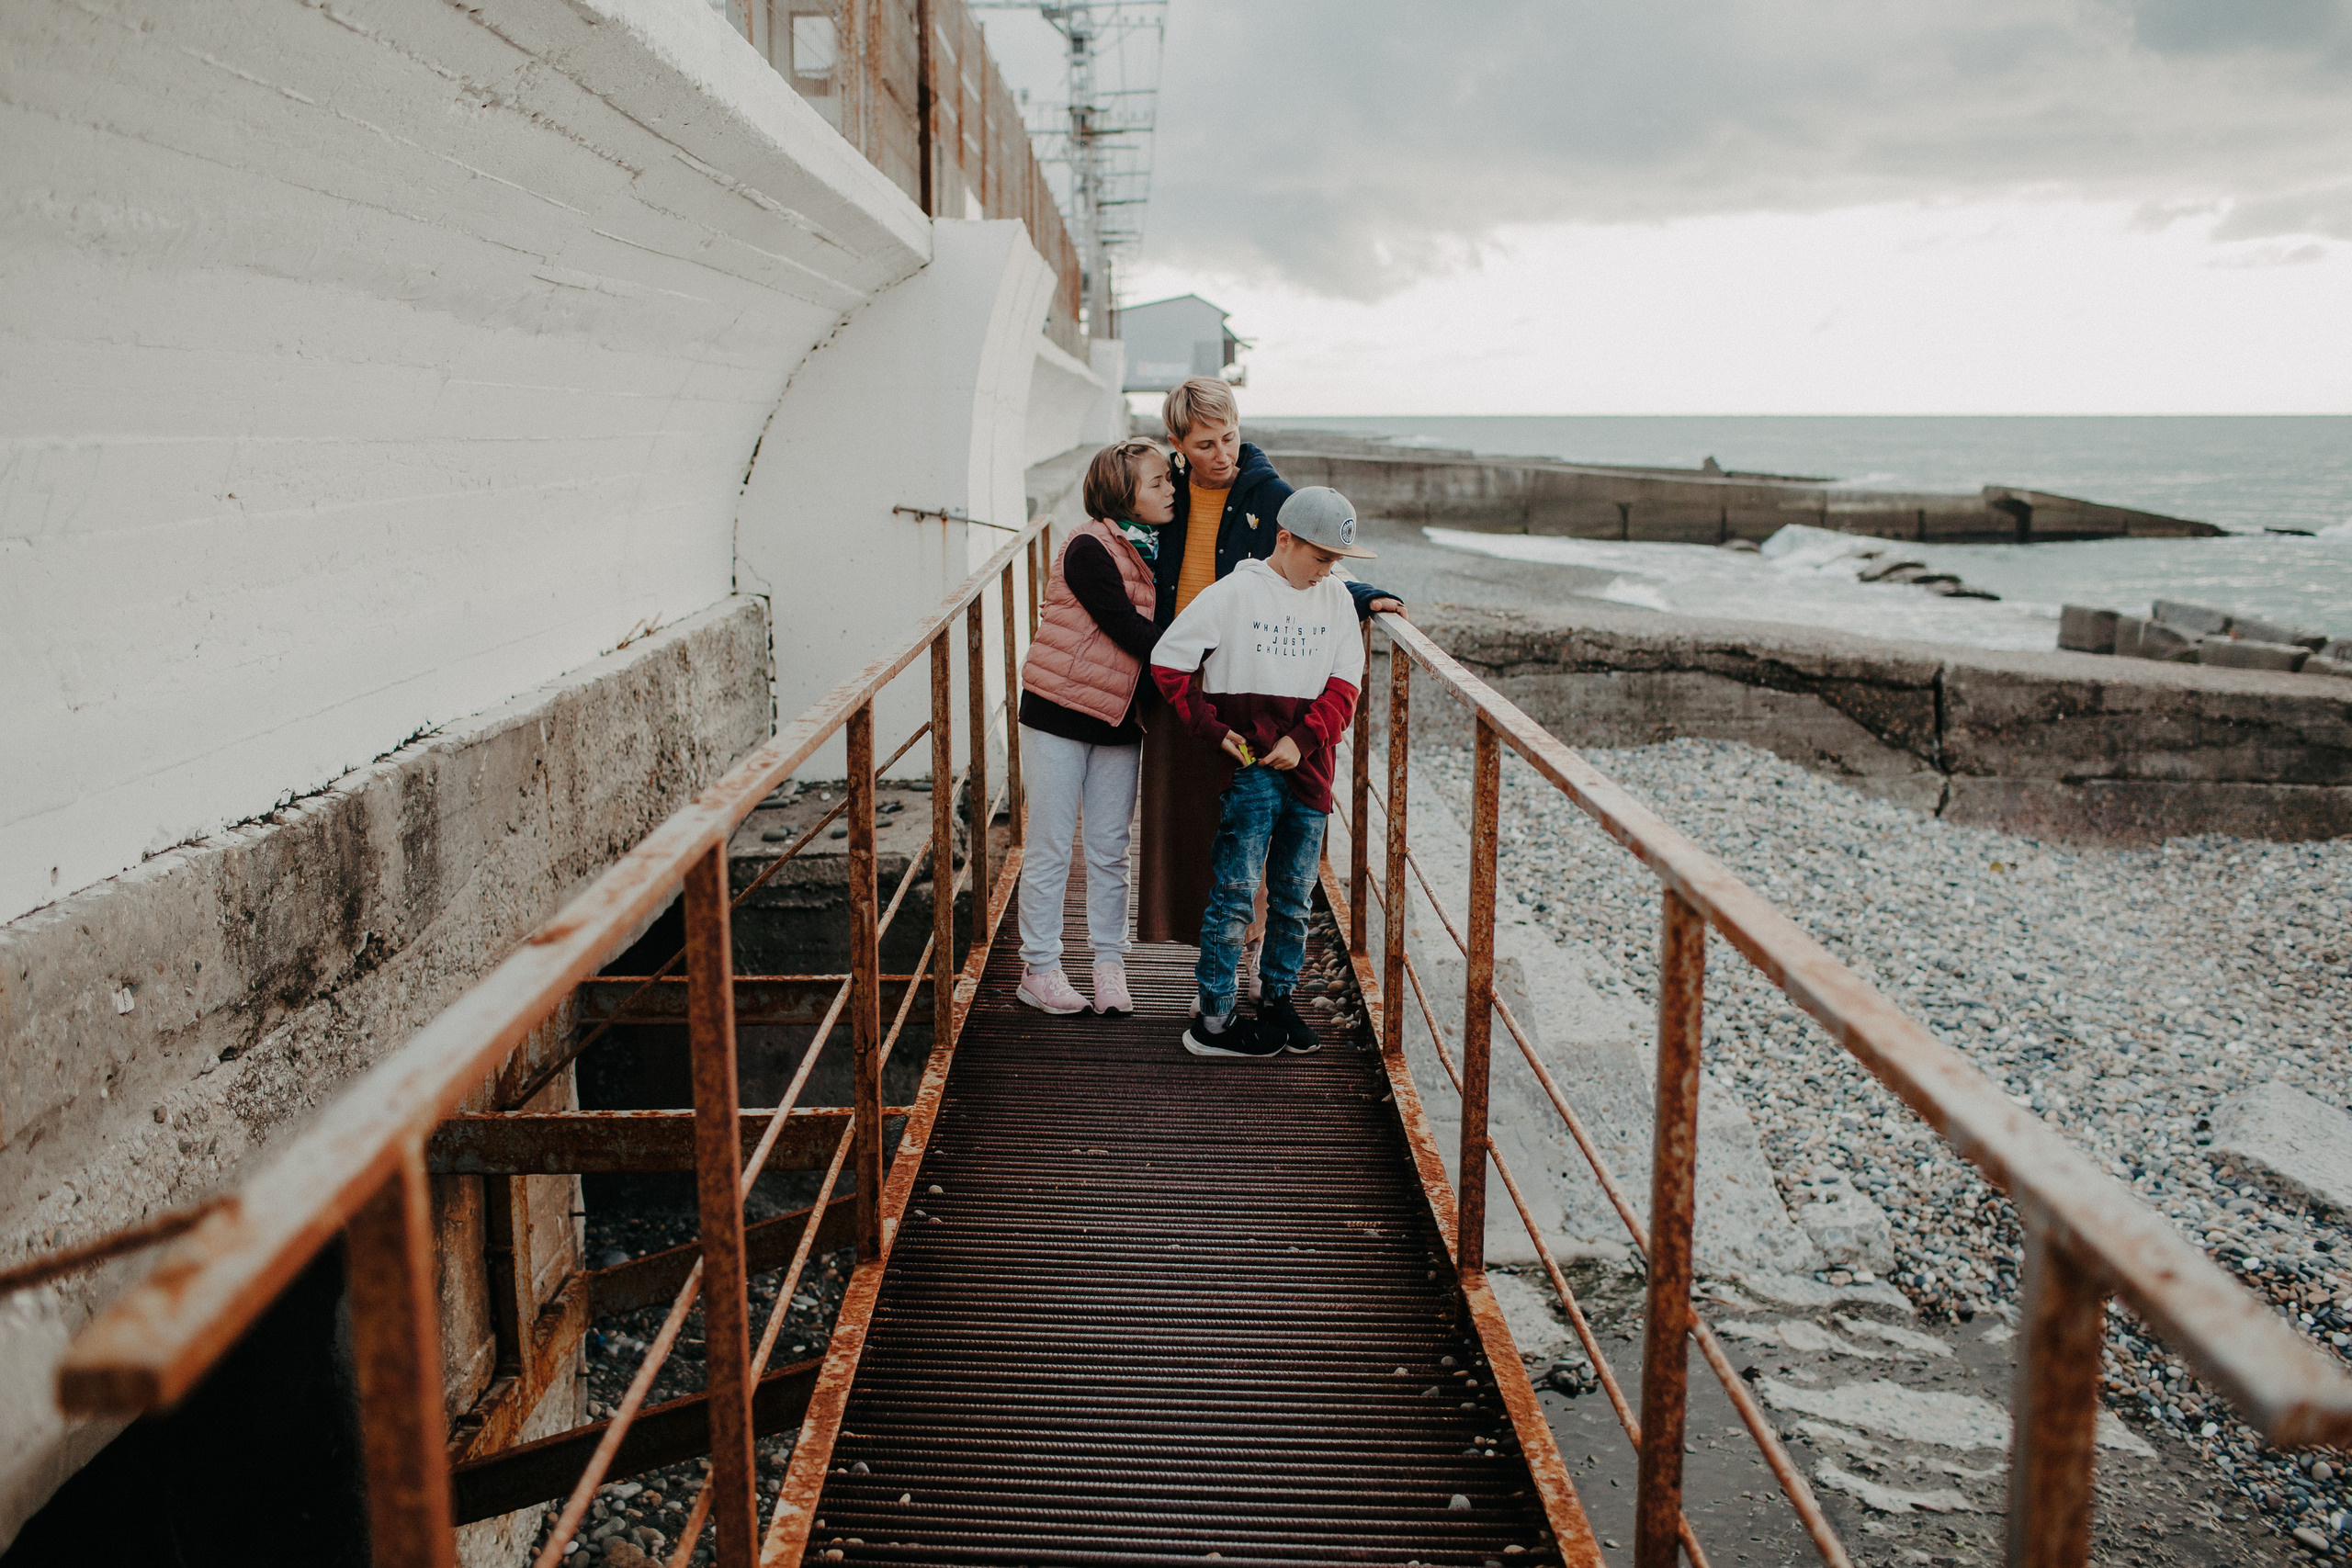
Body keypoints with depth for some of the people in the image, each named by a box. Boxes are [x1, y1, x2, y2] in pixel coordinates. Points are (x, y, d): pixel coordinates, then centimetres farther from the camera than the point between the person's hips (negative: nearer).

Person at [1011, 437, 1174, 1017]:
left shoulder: (1154, 551, 9)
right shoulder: (1089, 549, -15)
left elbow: (1154, 633, 14)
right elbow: (1130, 631, -19)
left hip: (1119, 720, 6)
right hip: (1058, 713, -6)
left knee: (1110, 849, 9)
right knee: (1050, 848, 2)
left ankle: (1109, 964, 19)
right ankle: (1038, 969, 13)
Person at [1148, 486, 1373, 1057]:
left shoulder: (1335, 597, 8)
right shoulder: (1232, 594, -6)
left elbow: (1345, 683, 5)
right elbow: (1167, 662, -4)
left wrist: (1305, 738, -9)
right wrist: (1211, 728, -8)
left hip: (1307, 768, 5)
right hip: (1247, 768, -5)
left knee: (1294, 894, 12)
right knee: (1237, 890, -4)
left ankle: (1277, 998, 28)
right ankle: (1213, 1021, 4)